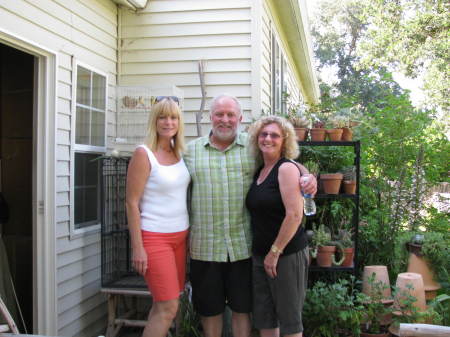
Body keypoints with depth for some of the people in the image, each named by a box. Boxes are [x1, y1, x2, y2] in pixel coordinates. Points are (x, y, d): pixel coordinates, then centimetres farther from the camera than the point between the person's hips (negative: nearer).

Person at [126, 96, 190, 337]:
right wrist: (137, 248, -15)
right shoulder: (144, 154, -10)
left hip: (180, 236, 7)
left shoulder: (179, 153, 9)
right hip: (154, 237, -6)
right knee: (168, 308, -6)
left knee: (162, 305, 11)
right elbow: (132, 203, -12)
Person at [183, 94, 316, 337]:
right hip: (205, 246, 1)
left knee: (242, 307, 11)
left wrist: (308, 176, -13)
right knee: (209, 308, 14)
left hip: (243, 245, -1)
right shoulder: (192, 150, 7)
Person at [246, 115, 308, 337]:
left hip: (287, 253, -8)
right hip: (260, 254, 8)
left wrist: (275, 252, -16)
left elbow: (294, 215, -19)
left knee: (289, 318, 5)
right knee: (263, 317, 14)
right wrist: (263, 253, 9)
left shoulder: (286, 168, -11)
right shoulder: (259, 171, 11)